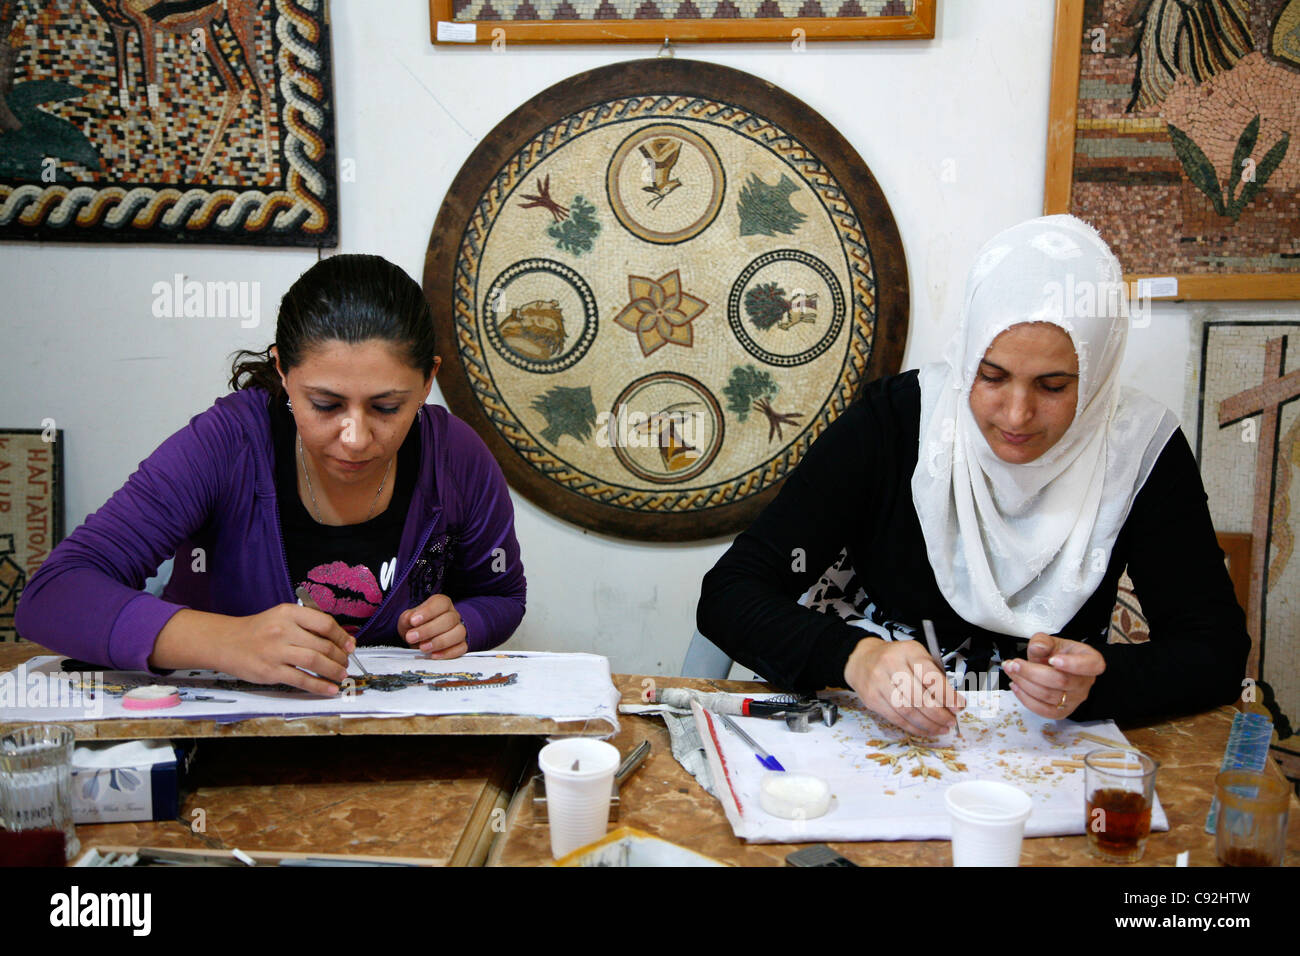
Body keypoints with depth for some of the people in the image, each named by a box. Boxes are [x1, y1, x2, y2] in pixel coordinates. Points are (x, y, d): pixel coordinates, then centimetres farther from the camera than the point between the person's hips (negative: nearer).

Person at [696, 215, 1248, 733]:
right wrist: (854, 656, -36)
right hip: (889, 730, -1)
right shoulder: (892, 424, -15)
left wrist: (1098, 680, -28)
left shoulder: (1141, 449, -10)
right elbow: (729, 595, -17)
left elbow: (1218, 648, -7)